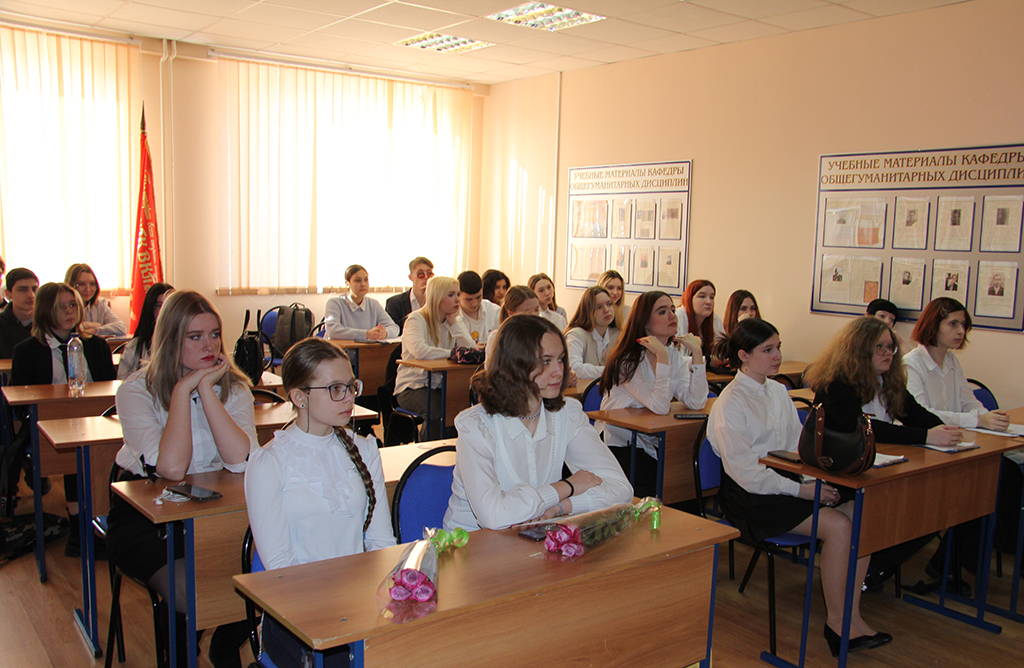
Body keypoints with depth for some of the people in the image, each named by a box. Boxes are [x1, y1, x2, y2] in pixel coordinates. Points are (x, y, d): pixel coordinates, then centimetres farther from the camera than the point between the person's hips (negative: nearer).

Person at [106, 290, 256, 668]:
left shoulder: (233, 387, 0)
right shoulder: (137, 391, -9)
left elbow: (241, 461, -19)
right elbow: (171, 468, -24)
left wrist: (206, 389, -18)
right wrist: (183, 390, -19)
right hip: (144, 508, -3)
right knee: (189, 591, -27)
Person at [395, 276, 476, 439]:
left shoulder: (454, 322, 13)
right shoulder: (416, 319, -8)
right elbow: (419, 351, -28)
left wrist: (453, 323, -5)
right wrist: (452, 353, -21)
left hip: (441, 386, 5)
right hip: (413, 386, -5)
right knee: (435, 411, -34)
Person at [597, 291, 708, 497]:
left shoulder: (675, 355, 4)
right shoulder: (628, 359, -15)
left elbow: (695, 403, -11)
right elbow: (660, 407, -26)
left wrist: (696, 353, -12)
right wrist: (661, 356, -25)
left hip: (651, 444, 6)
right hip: (618, 443, -6)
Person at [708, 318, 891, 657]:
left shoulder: (778, 391, 14)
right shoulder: (730, 404, -11)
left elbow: (799, 445, 16)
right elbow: (745, 471, -16)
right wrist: (800, 490, -19)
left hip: (786, 482, 8)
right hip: (752, 497, -7)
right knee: (838, 525, -23)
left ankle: (851, 616, -8)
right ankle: (836, 620, -6)